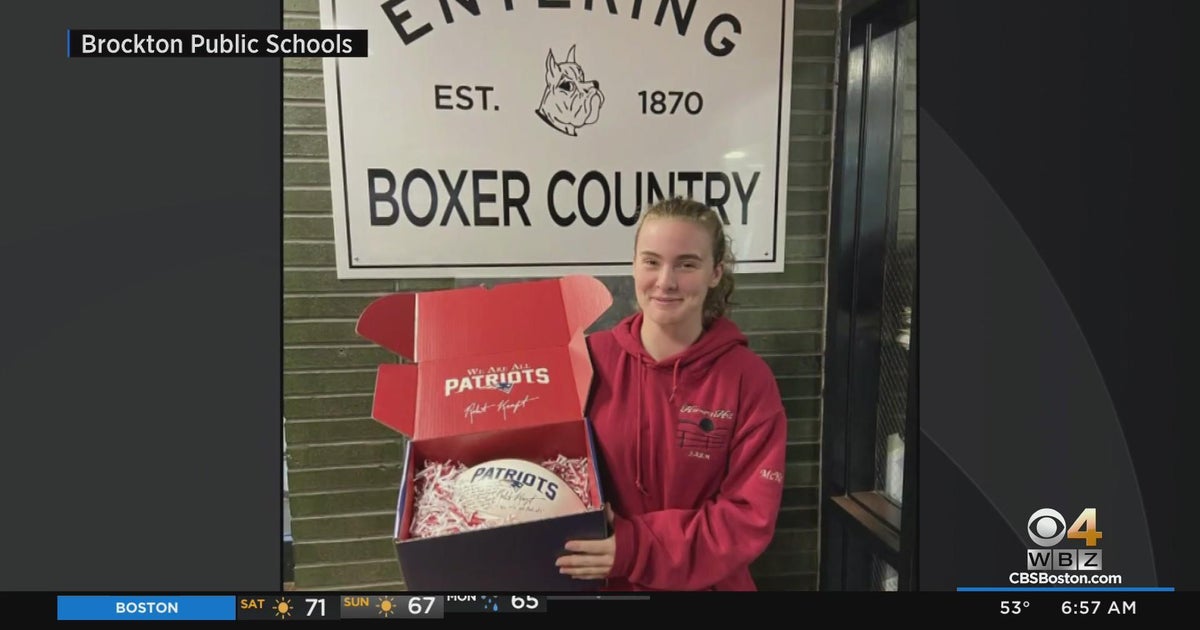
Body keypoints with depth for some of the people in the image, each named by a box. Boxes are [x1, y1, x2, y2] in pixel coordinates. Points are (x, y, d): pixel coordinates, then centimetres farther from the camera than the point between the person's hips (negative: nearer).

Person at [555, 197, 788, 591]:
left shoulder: (749, 379, -14)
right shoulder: (588, 359, -11)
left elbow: (749, 518, -15)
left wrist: (636, 548, -24)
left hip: (705, 583, -1)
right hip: (601, 581, 1)